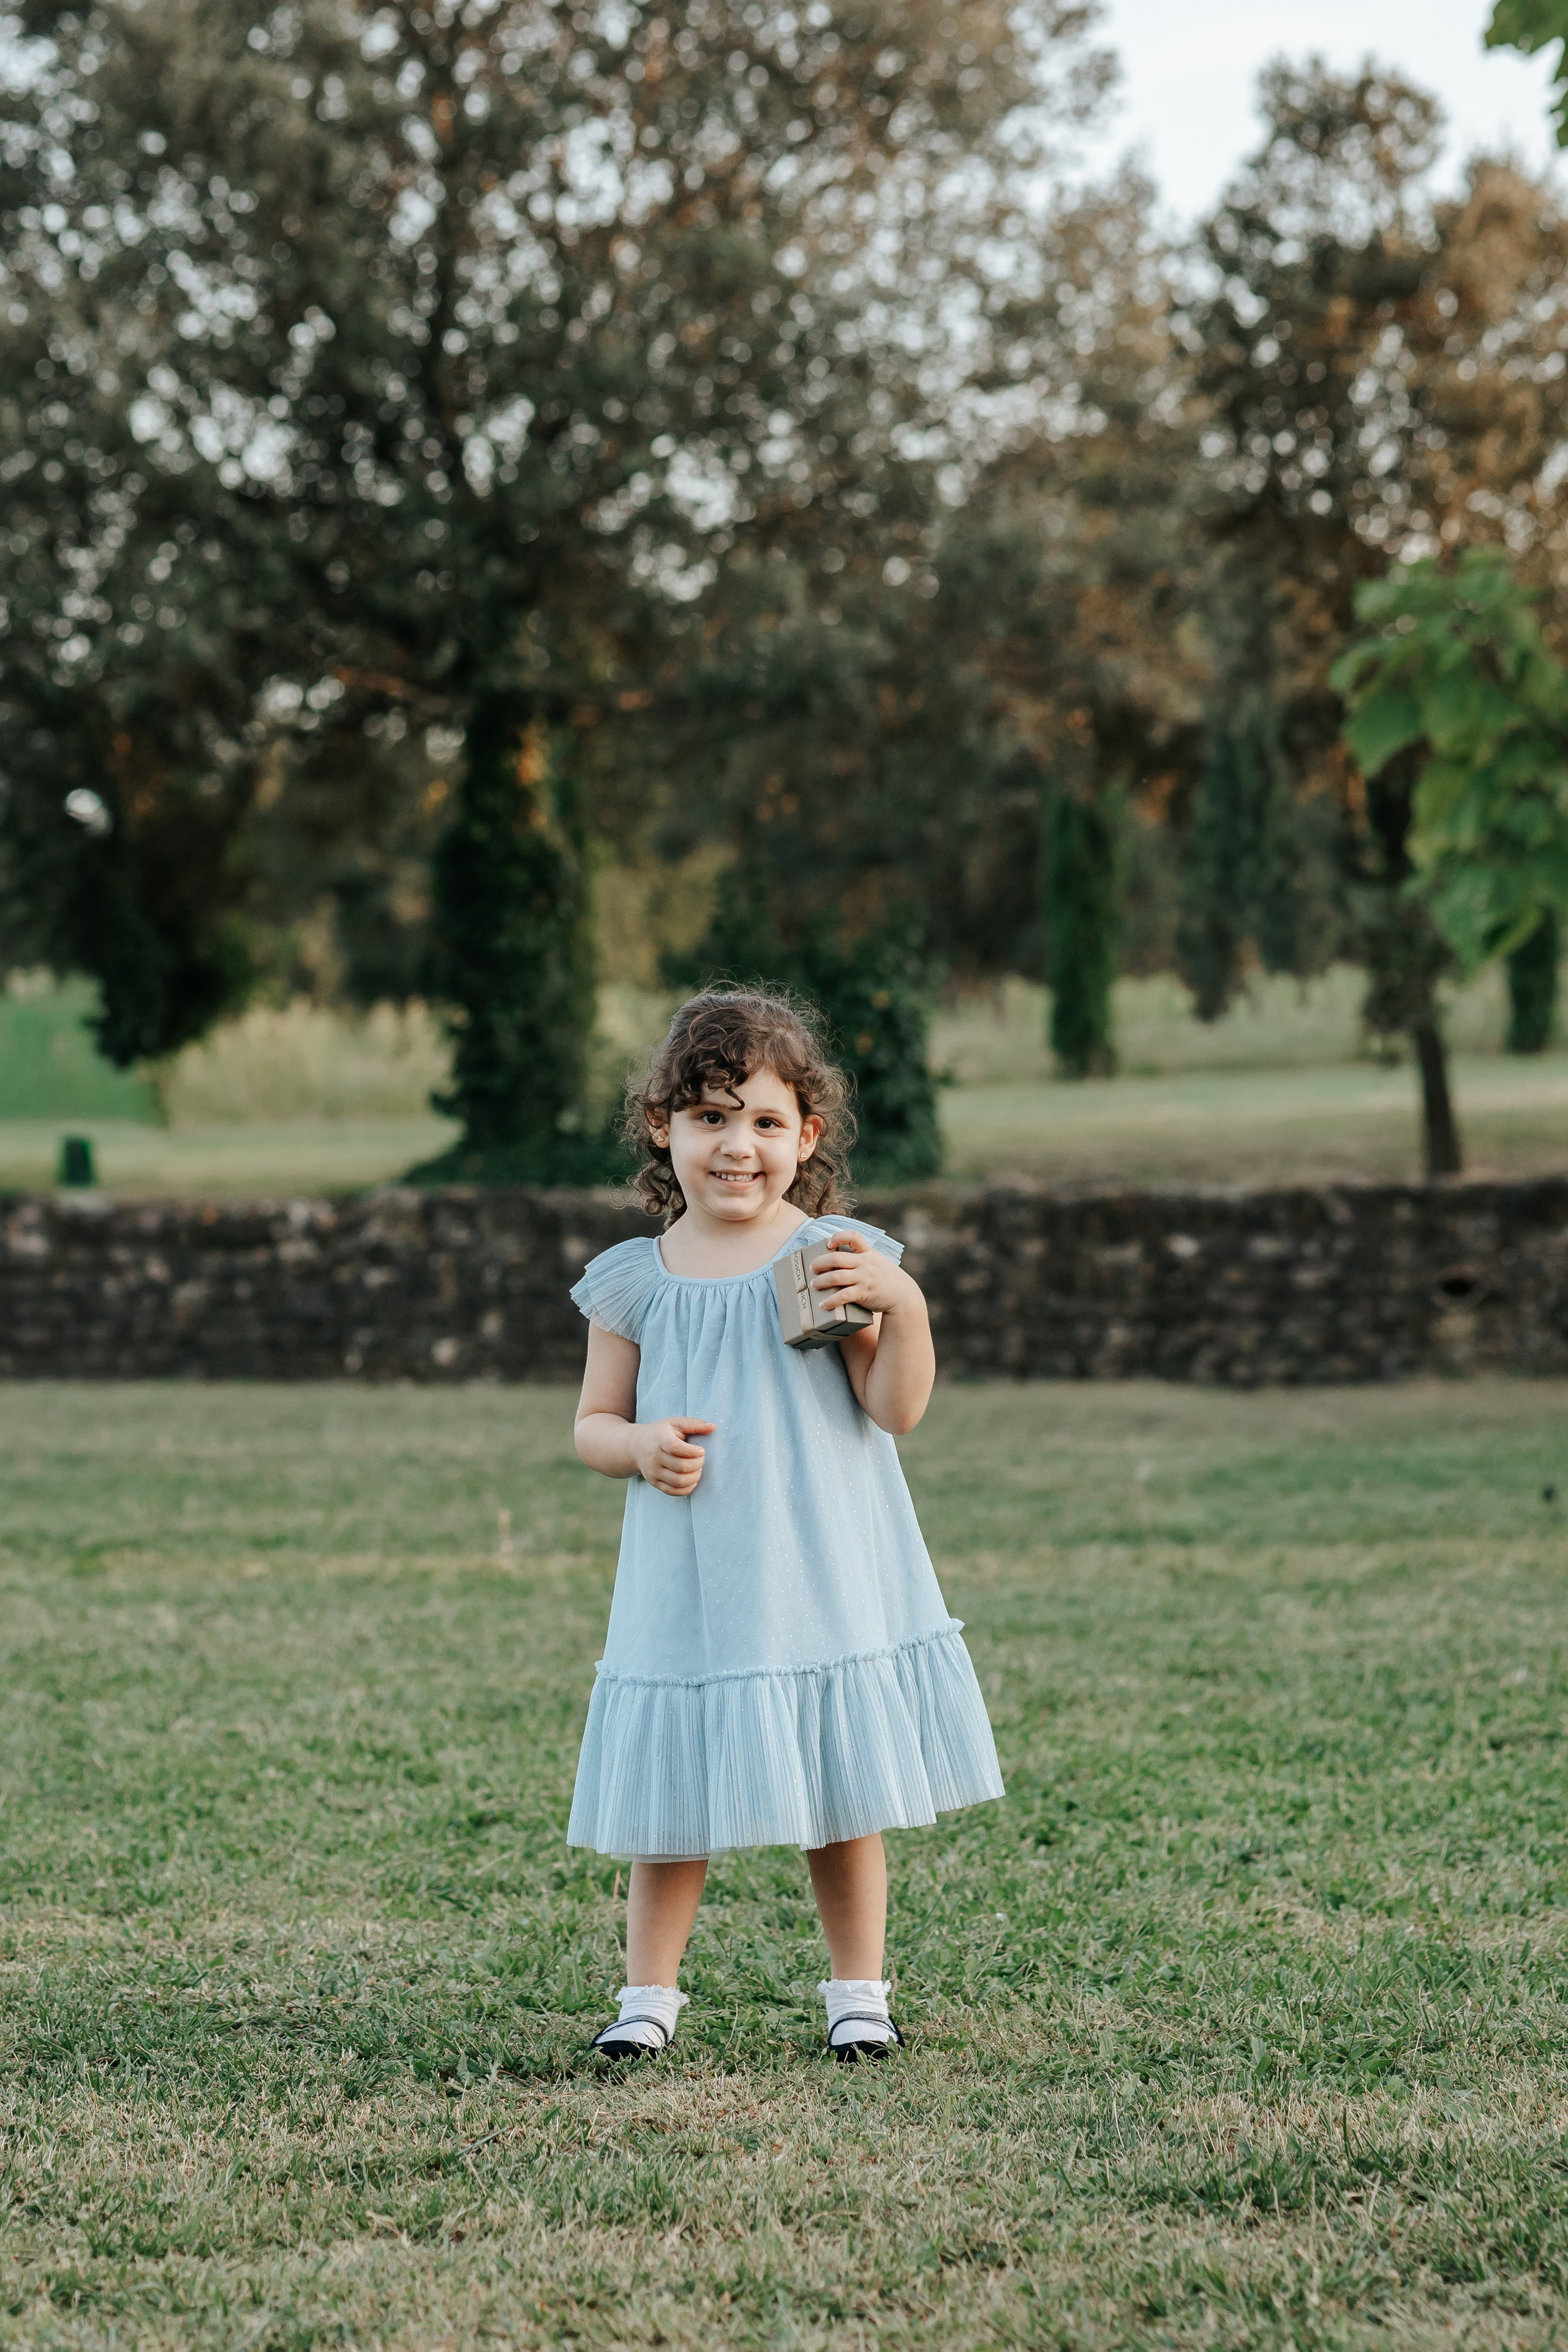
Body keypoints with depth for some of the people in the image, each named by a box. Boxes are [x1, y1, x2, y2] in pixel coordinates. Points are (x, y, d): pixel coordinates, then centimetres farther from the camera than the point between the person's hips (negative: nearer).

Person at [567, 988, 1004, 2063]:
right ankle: (649, 1992, 19)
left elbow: (897, 1408, -7)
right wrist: (641, 1448, -11)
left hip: (823, 1575, -1)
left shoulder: (834, 1258, -2)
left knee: (842, 1796, 7)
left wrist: (902, 1304, -23)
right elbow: (593, 1423, 10)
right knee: (673, 1804, 6)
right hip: (690, 1591, 1)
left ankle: (859, 1990, 21)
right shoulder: (634, 1283, 2)